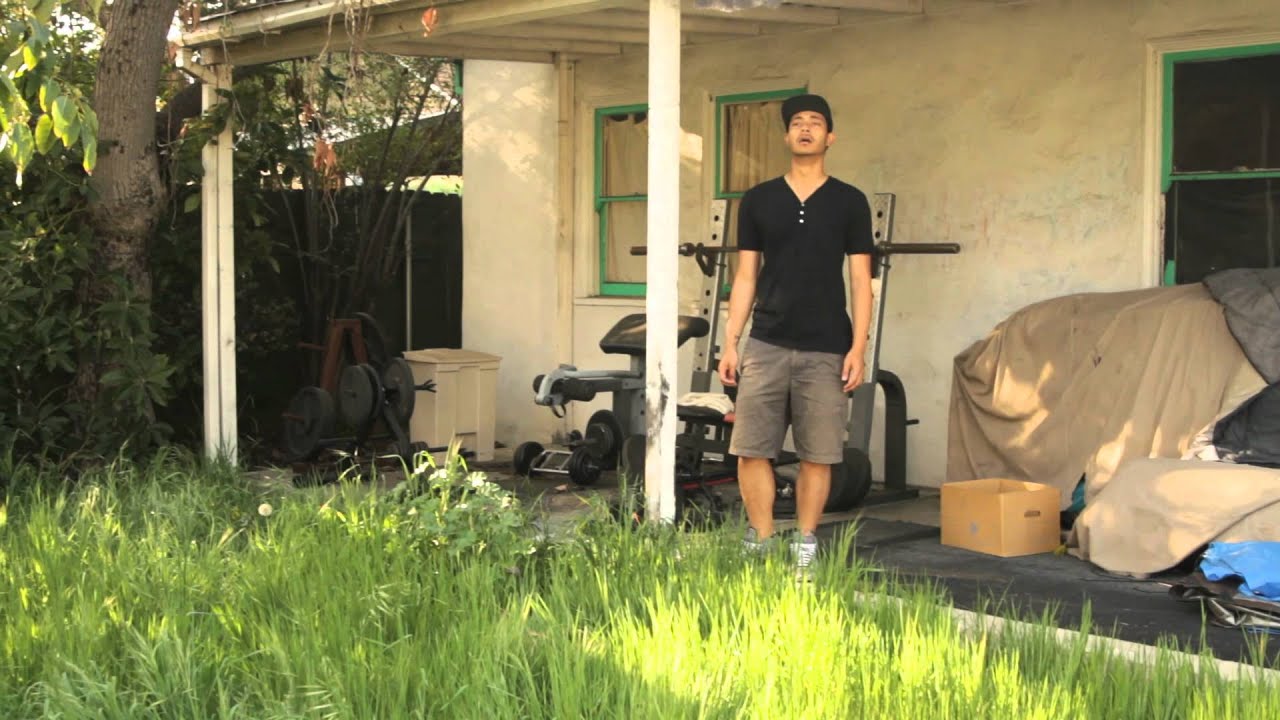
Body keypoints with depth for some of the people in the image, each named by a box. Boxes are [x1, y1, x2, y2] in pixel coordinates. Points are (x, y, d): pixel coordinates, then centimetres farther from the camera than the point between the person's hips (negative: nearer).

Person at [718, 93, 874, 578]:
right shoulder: (758, 201, 9)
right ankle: (761, 546, 9)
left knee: (818, 455, 2)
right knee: (752, 449, -2)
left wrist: (858, 348, -6)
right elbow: (746, 276, 10)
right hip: (766, 345, 1)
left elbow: (860, 279, 2)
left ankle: (805, 549, 14)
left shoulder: (849, 202, 4)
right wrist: (730, 344, 3)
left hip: (826, 350, -1)